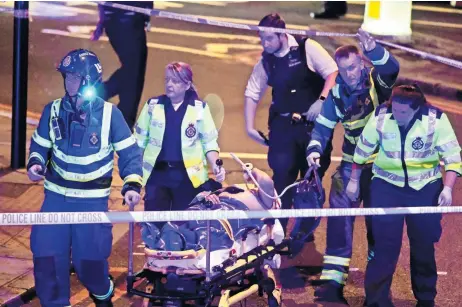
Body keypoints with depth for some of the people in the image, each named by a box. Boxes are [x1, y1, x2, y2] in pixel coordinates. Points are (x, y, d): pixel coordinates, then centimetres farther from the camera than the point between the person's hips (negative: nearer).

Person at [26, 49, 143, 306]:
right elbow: (40, 145, 10)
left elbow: (130, 152, -5)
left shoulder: (109, 114, -11)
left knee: (89, 260, -2)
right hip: (56, 196, 3)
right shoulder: (53, 111, -3)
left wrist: (132, 185, -16)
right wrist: (35, 164, -10)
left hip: (92, 200, -2)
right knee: (46, 256, -7)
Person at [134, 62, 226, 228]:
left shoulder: (199, 108, 1)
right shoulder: (153, 105, 5)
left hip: (188, 175, -1)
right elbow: (140, 140, 10)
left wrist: (215, 166, -12)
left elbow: (209, 142, 3)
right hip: (157, 174, 1)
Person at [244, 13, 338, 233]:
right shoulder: (265, 61, 4)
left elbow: (333, 73, -11)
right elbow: (252, 94, 10)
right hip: (284, 124, 2)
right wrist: (250, 127, 4)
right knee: (282, 176, -3)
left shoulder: (307, 48, -8)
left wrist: (321, 101, -22)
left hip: (315, 123, -2)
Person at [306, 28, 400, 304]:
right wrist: (315, 149, -14)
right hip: (352, 163, 2)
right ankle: (333, 280, -9)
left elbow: (392, 68, -33)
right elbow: (323, 125, 3)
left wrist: (374, 49, -50)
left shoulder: (377, 81, -11)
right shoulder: (337, 92, -2)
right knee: (340, 213, -9)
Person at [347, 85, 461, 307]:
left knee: (424, 246, 9)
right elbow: (363, 149, 2)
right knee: (385, 246, -4)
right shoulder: (380, 116, -14)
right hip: (387, 185, 0)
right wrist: (354, 180, 11)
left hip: (426, 188, 0)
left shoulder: (436, 119, -17)